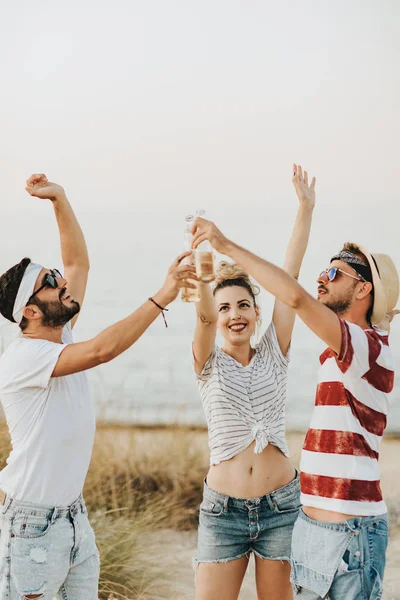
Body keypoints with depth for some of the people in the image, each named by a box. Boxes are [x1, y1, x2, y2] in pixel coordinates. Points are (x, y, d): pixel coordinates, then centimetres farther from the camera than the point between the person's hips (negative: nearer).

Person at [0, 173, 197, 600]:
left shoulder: (59, 338, 6)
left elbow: (78, 261, 12)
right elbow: (101, 350, -33)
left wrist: (59, 199, 2)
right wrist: (162, 297, -30)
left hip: (74, 516, 9)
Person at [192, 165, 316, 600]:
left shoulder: (273, 355, 5)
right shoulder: (208, 364, 2)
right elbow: (204, 317, -19)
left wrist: (306, 209, -5)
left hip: (280, 505, 1)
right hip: (223, 509, -1)